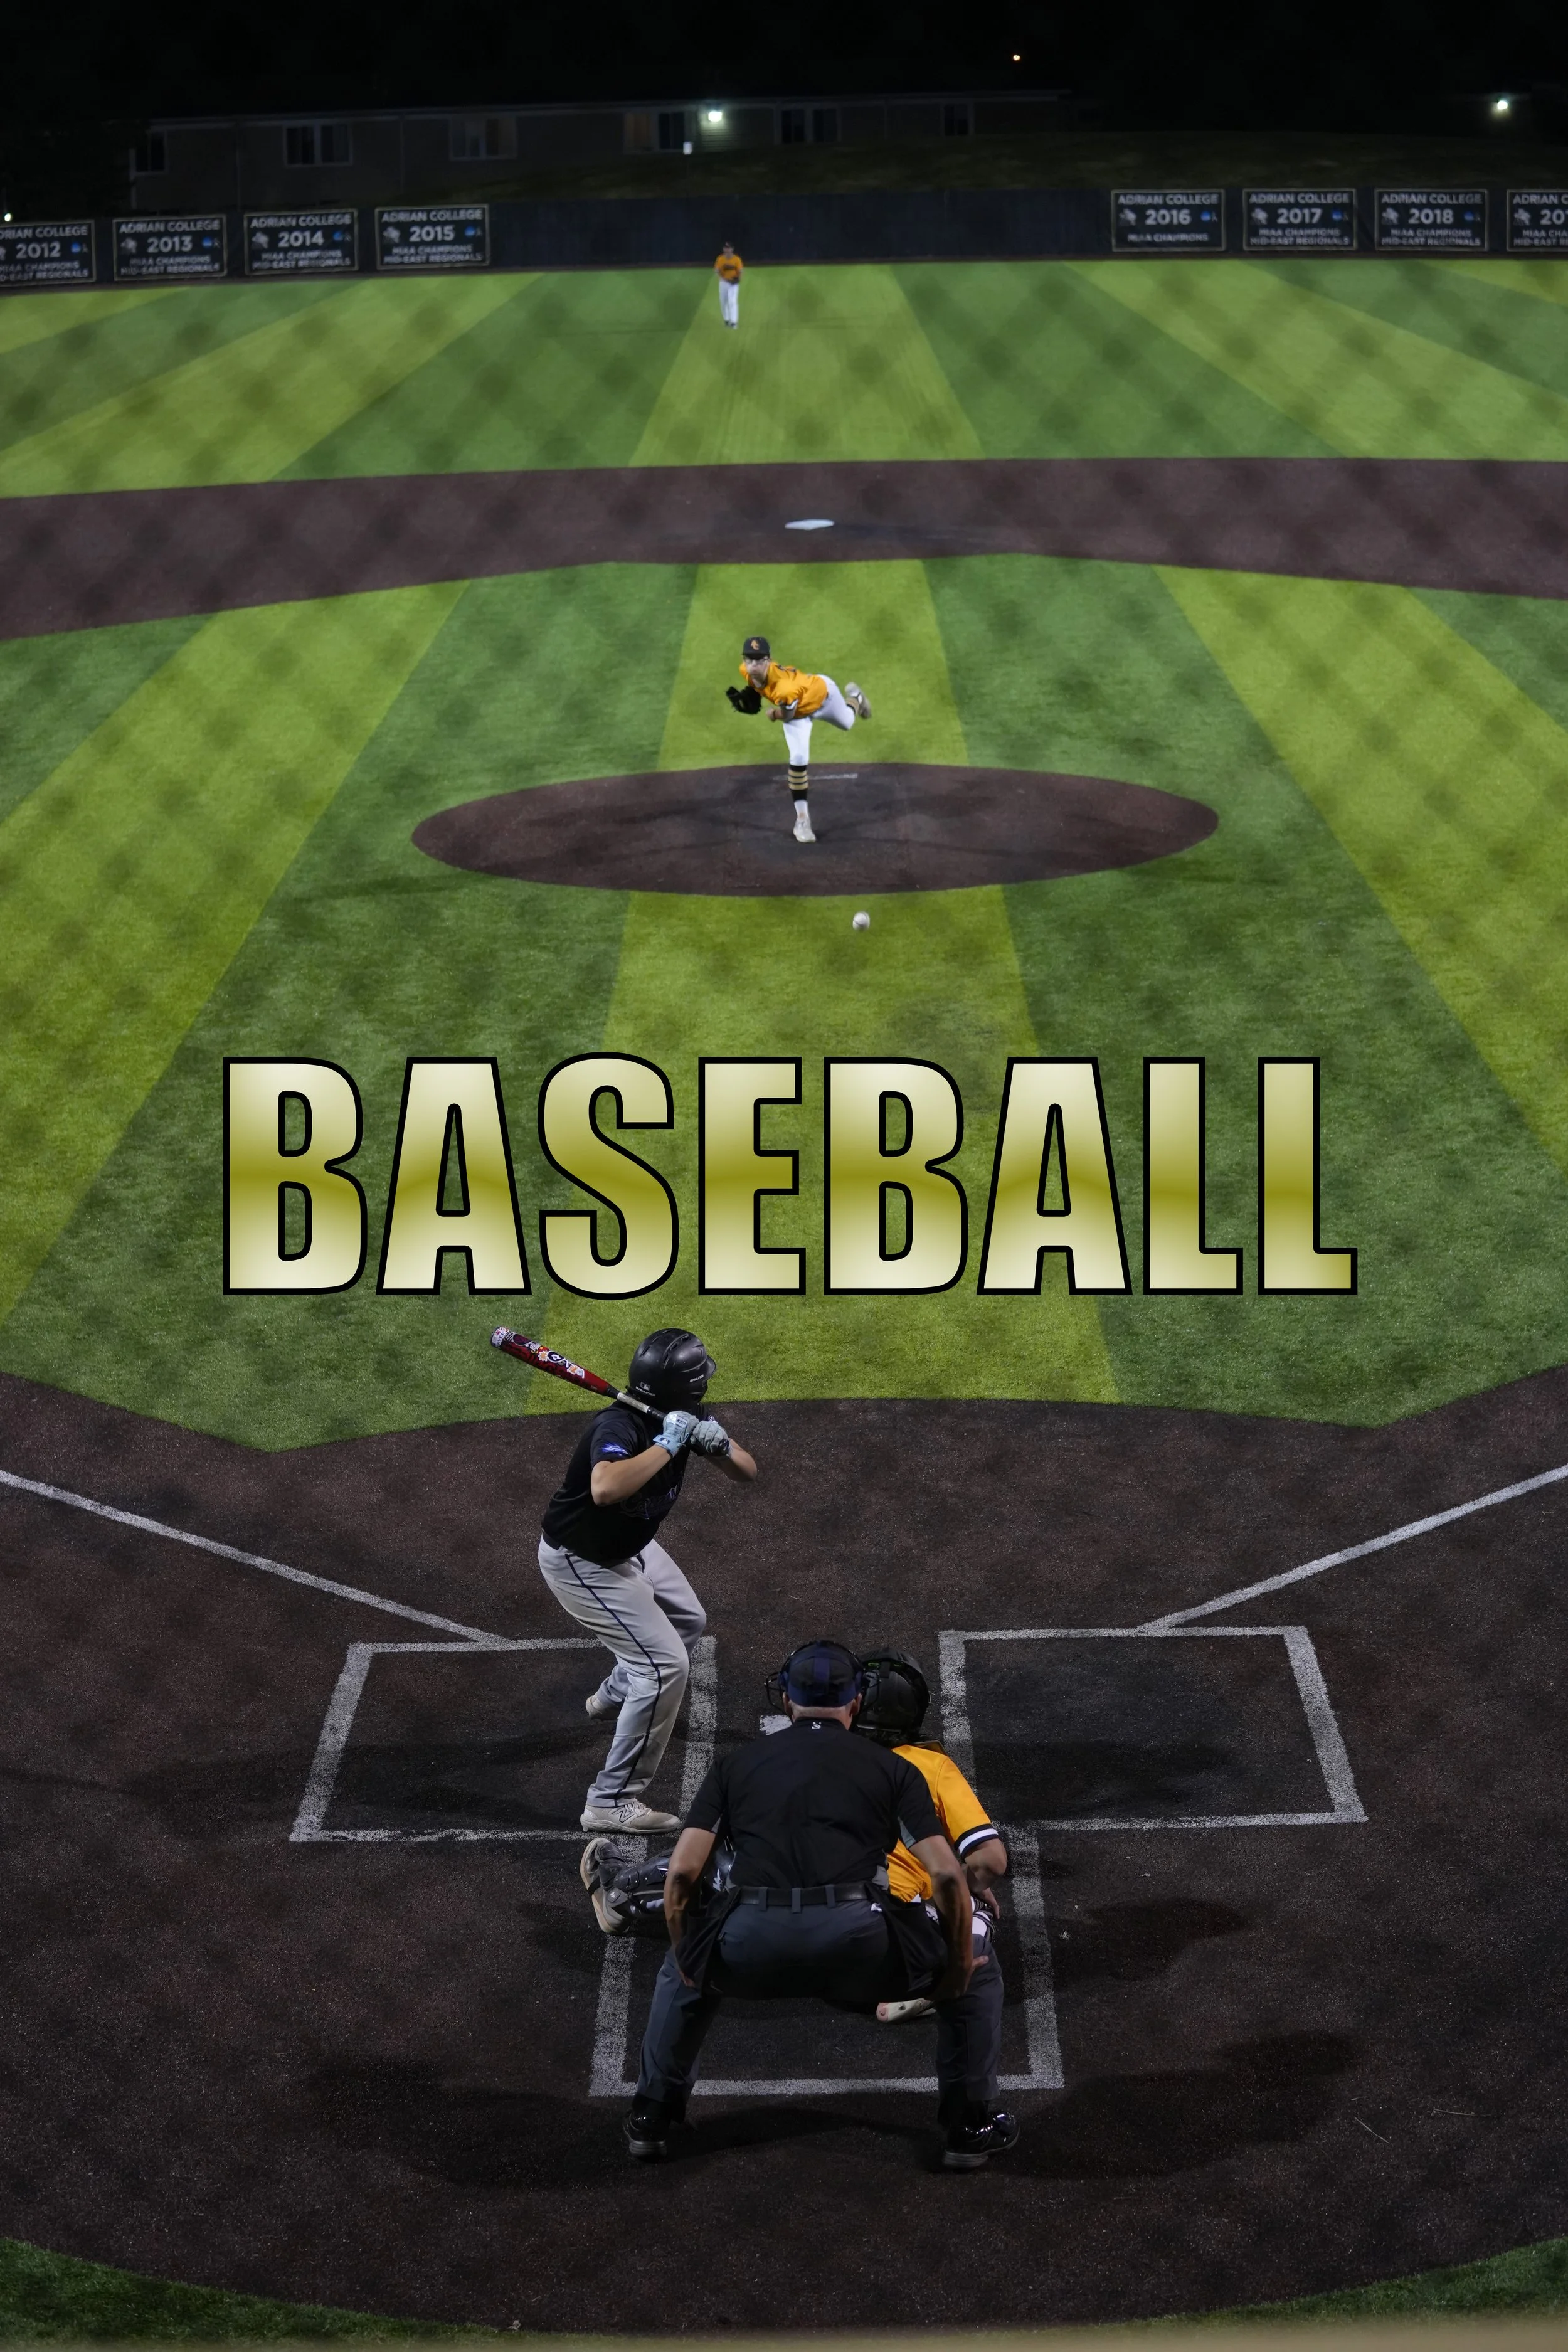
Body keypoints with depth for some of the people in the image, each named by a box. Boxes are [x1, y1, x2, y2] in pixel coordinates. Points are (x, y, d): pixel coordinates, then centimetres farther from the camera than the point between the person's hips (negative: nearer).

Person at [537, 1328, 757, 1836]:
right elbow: (605, 1489, -56)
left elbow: (747, 1473, -8)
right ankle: (612, 1802, -11)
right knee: (666, 1664, -15)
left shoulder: (683, 1418, -12)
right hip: (582, 1562, -9)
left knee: (687, 1622, 30)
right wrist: (667, 1445, -47)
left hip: (629, 1547, 9)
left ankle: (615, 1695, 56)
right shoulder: (619, 1426, -36)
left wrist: (720, 1445, -29)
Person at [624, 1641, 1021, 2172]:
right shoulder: (891, 1768, 20)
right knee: (969, 1956, 26)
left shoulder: (736, 1764, 23)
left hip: (751, 1949, 2)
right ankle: (964, 2125, 27)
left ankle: (652, 2116, 39)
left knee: (684, 1967, 37)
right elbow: (947, 1878, 8)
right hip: (859, 1945, -2)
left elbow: (681, 1875, 13)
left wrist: (687, 1964, 28)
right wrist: (958, 1973, 21)